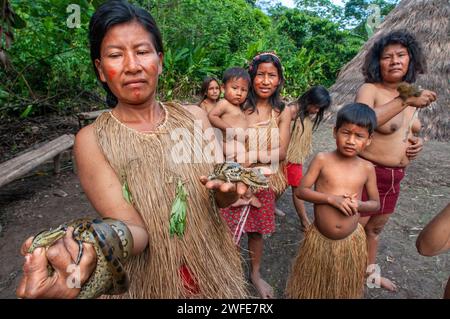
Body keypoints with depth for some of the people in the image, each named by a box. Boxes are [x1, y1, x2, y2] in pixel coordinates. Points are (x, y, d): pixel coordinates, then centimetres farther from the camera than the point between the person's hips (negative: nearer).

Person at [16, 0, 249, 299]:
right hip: (150, 282, -2)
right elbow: (134, 229, -23)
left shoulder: (194, 116, -8)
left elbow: (223, 200, -6)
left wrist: (228, 187, -28)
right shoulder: (92, 140, -15)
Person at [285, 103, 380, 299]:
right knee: (312, 286, 19)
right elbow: (301, 191, -12)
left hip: (351, 241, 2)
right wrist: (331, 198, -24)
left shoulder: (367, 168, -5)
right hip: (319, 238, -1)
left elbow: (376, 204, 5)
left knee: (344, 288, 22)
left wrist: (359, 205, -17)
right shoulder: (322, 160, -11)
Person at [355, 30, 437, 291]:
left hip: (395, 176, 8)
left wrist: (417, 141, 2)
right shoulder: (369, 90, -15)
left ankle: (370, 271, 45)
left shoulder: (410, 93, 8)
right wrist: (405, 100, -39)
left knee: (375, 228, 24)